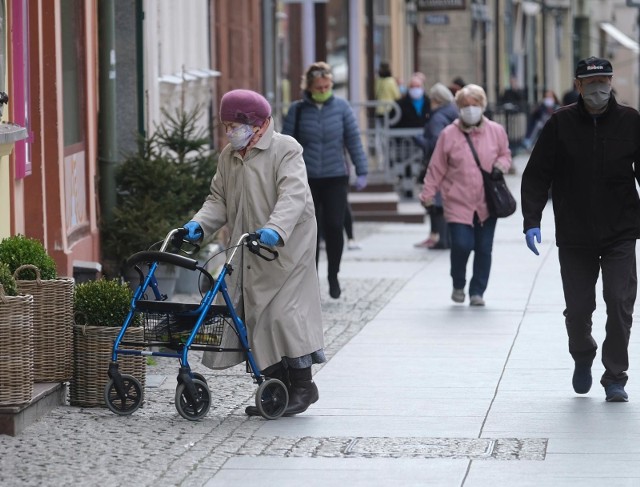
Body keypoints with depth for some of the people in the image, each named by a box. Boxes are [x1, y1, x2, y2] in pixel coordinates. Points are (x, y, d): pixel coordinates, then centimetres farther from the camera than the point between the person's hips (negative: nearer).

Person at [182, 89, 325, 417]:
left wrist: (275, 229, -38)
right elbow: (219, 199, 13)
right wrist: (199, 224, -7)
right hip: (248, 257, 7)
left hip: (285, 250, -7)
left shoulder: (285, 150, -9)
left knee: (282, 313, -13)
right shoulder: (228, 157, 15)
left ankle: (302, 385, -1)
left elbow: (293, 195, -22)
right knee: (255, 318, 6)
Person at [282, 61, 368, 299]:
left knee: (334, 227, -7)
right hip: (306, 179, 0)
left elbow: (353, 139, 3)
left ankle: (333, 276, 13)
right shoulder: (297, 110, 0)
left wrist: (361, 171, -1)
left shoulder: (341, 107, 1)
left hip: (336, 178, 0)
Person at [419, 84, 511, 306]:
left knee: (484, 248, 3)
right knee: (461, 245, -13)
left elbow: (505, 155, 18)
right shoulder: (448, 134, -2)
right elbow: (436, 168, 3)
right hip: (458, 203, -2)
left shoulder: (496, 131, 3)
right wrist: (428, 194, 1)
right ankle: (458, 285, 13)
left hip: (487, 203, 2)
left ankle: (477, 292, 17)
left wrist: (501, 165, -5)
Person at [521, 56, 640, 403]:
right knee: (577, 308, 7)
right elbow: (536, 175, 0)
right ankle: (582, 357, 36)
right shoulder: (560, 124, -1)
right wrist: (531, 221, -9)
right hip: (574, 237, 0)